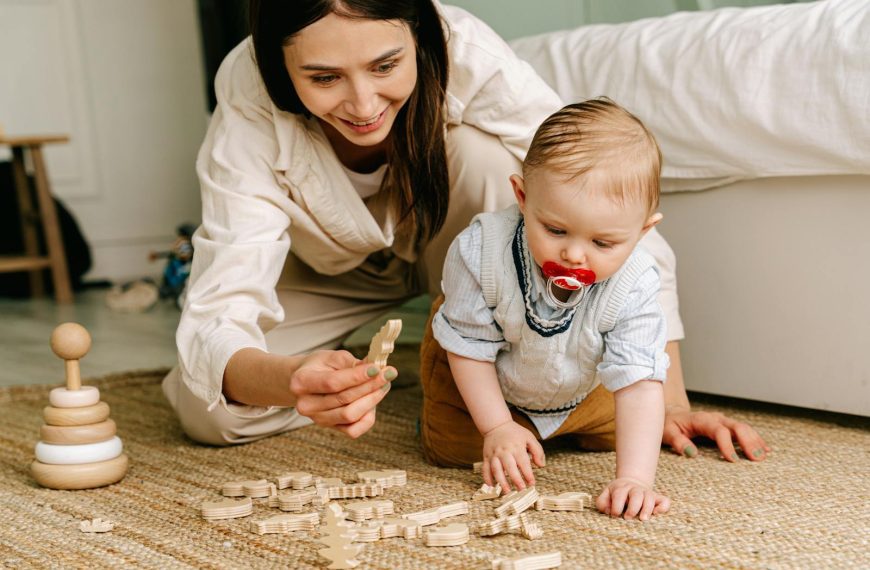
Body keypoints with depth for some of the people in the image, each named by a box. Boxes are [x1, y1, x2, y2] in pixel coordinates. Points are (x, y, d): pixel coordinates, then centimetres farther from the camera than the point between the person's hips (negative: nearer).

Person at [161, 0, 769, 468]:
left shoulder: (466, 55, -36)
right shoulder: (248, 100, -34)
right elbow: (218, 312, -39)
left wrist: (669, 400, -35)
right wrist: (289, 379, -62)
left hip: (460, 244, 0)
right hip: (336, 270, 1)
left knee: (485, 154, -34)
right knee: (206, 412, -19)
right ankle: (367, 380, 6)